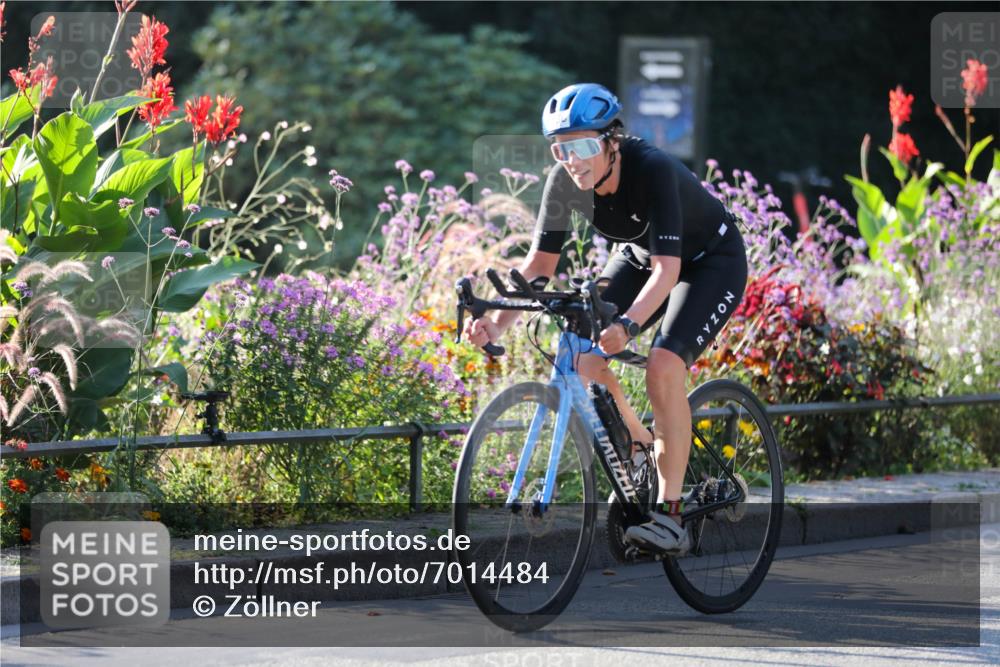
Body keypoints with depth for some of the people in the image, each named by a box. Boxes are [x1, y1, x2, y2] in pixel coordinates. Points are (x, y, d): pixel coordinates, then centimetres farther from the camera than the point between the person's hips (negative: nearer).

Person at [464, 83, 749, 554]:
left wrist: (627, 325, -59)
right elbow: (541, 261, -15)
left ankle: (669, 514, -21)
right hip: (638, 256, 6)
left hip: (711, 262, -6)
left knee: (663, 368, -27)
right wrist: (497, 322, -30)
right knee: (582, 357, -14)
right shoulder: (565, 181, -20)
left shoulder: (653, 170, -36)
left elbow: (667, 269, -43)